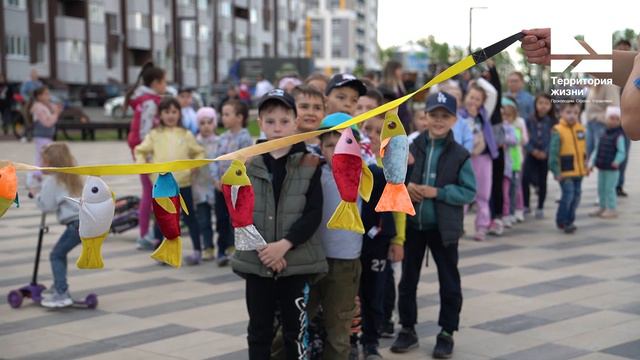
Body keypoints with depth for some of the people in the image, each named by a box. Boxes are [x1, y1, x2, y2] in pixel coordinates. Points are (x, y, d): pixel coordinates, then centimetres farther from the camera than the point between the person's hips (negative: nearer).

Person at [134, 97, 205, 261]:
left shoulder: (186, 135, 5)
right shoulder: (154, 135, 5)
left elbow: (199, 152, 9)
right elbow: (140, 151, 8)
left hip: (183, 182, 0)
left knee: (189, 216, 5)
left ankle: (197, 249, 13)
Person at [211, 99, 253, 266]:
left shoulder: (245, 138, -10)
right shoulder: (223, 138, 11)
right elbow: (215, 160, 11)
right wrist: (216, 179, -3)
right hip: (221, 186, 6)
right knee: (221, 219, 9)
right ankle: (222, 251, 17)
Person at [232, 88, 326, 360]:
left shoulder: (310, 165, -2)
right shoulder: (247, 165, 3)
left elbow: (314, 213, -7)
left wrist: (284, 245, -17)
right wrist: (262, 249, -13)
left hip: (297, 262, -2)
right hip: (256, 261, 2)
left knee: (295, 330, 4)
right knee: (259, 330, 10)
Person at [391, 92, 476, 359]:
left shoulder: (460, 155, -7)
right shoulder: (411, 147, -2)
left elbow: (469, 192, -8)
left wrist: (437, 192, -19)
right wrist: (406, 187, -14)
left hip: (443, 227, -2)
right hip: (412, 224, 2)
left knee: (449, 282, 7)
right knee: (408, 279, 12)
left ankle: (447, 333, 21)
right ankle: (407, 329, 27)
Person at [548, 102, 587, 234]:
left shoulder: (581, 129, 8)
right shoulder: (558, 131, -14)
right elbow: (553, 153, -14)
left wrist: (585, 166, 17)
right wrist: (556, 171, -17)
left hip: (578, 171, 7)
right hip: (565, 172, -7)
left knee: (576, 195, 11)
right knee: (568, 195, -10)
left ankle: (569, 220, 25)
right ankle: (562, 221, 5)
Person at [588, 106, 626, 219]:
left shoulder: (619, 136, -11)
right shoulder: (603, 135, 10)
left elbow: (621, 152, -17)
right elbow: (597, 150, 14)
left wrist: (617, 161, -32)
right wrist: (592, 163, 10)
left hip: (612, 169, -7)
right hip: (601, 167, 7)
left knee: (610, 188, -3)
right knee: (601, 188, 15)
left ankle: (611, 209, 8)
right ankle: (603, 207, 28)